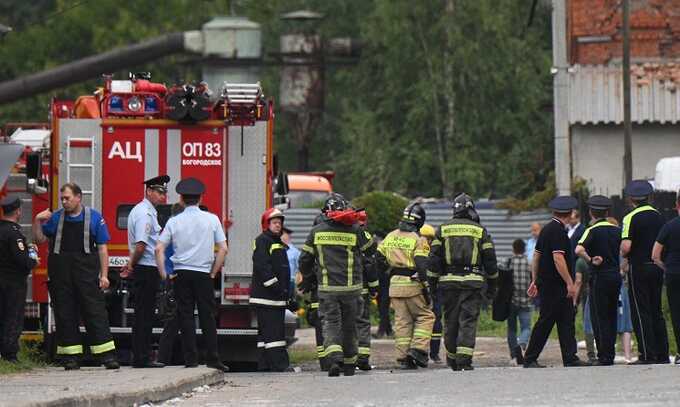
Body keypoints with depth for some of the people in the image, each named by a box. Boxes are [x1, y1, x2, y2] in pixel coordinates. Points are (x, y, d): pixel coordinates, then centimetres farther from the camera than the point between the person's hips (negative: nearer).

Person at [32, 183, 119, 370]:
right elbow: (39, 239, 16)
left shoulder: (94, 217, 5)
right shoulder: (55, 218, 12)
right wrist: (38, 221, 0)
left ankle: (107, 355, -8)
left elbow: (102, 248, 3)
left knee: (96, 312, -6)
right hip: (60, 274, 3)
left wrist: (104, 275, -3)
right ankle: (71, 357, 7)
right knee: (65, 315, 2)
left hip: (87, 273, -3)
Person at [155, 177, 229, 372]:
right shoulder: (212, 219, 1)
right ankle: (212, 358, -2)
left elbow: (159, 249, -4)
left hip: (182, 274, 0)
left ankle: (191, 359, 0)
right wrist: (213, 273, 6)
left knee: (186, 316, 3)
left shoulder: (174, 221, 1)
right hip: (204, 273, 0)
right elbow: (223, 249, -2)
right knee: (207, 316, 2)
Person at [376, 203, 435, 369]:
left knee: (402, 321, 9)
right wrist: (426, 289, -13)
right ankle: (418, 348, -6)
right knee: (425, 316, 8)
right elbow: (421, 265, -16)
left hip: (395, 285, 5)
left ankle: (403, 357, 7)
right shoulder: (418, 240, -10)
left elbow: (379, 258, 11)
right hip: (413, 284, -5)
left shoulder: (390, 237, 8)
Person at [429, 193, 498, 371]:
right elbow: (490, 259, 5)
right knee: (468, 322, -3)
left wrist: (432, 283, 9)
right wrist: (492, 285, 13)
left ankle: (452, 360, 18)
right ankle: (464, 360, -14)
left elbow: (434, 259, 3)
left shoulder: (442, 230, 6)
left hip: (448, 281, 2)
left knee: (451, 321, 11)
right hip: (472, 282, -2)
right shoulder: (480, 230, 4)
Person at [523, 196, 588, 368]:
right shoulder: (558, 231, -15)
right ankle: (530, 359, 1)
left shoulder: (546, 229, 14)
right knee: (545, 322, -4)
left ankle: (570, 358, 4)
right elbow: (558, 258, -21)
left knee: (566, 321, 7)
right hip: (554, 286, -10)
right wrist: (570, 283, -18)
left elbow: (536, 255, 19)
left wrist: (535, 280, 23)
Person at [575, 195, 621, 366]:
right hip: (616, 275, 6)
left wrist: (590, 260, -12)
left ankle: (604, 357, -5)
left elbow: (579, 250, -25)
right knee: (611, 316, 12)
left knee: (599, 318, -2)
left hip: (599, 277, -6)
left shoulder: (592, 230, -10)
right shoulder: (616, 230, 8)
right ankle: (611, 355, 14)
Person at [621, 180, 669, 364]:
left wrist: (624, 255, 1)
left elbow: (626, 246, -19)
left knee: (640, 312, -2)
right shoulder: (659, 216, 7)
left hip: (639, 268, -6)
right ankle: (662, 354, 13)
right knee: (656, 311, 13)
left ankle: (647, 355, -6)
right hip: (657, 267, 6)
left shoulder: (631, 218, -12)